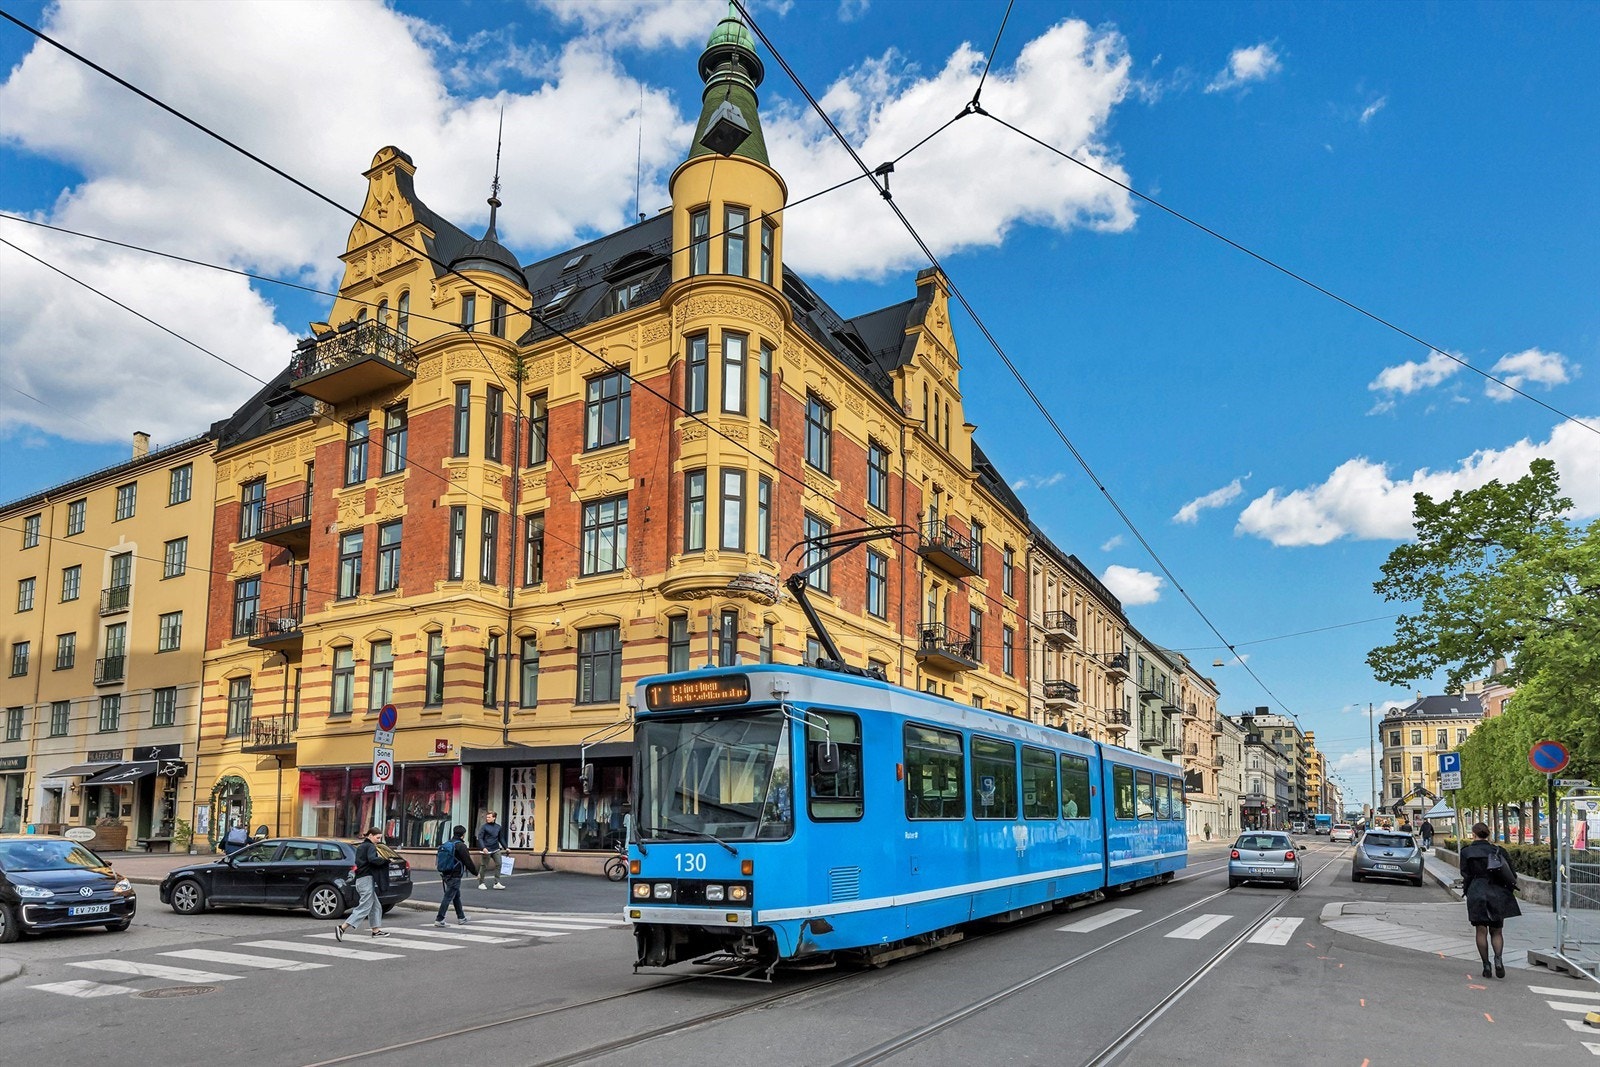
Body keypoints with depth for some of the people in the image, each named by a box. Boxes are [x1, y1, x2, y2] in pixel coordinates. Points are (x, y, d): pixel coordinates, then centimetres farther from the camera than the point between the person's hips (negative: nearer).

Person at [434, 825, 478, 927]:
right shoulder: (460, 846, -15)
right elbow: (468, 862, -13)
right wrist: (476, 873, -3)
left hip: (446, 875, 9)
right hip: (455, 876, -9)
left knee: (457, 896, 18)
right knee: (448, 897, -4)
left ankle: (461, 918, 27)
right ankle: (439, 919, -4)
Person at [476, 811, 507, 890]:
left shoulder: (498, 827, 9)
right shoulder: (484, 827, -5)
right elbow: (480, 838, -9)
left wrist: (506, 848, 13)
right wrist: (483, 848, -22)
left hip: (496, 850, 4)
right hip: (487, 850, -4)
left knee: (498, 864, -3)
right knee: (484, 866, 3)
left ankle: (497, 883, 2)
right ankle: (481, 883, 17)